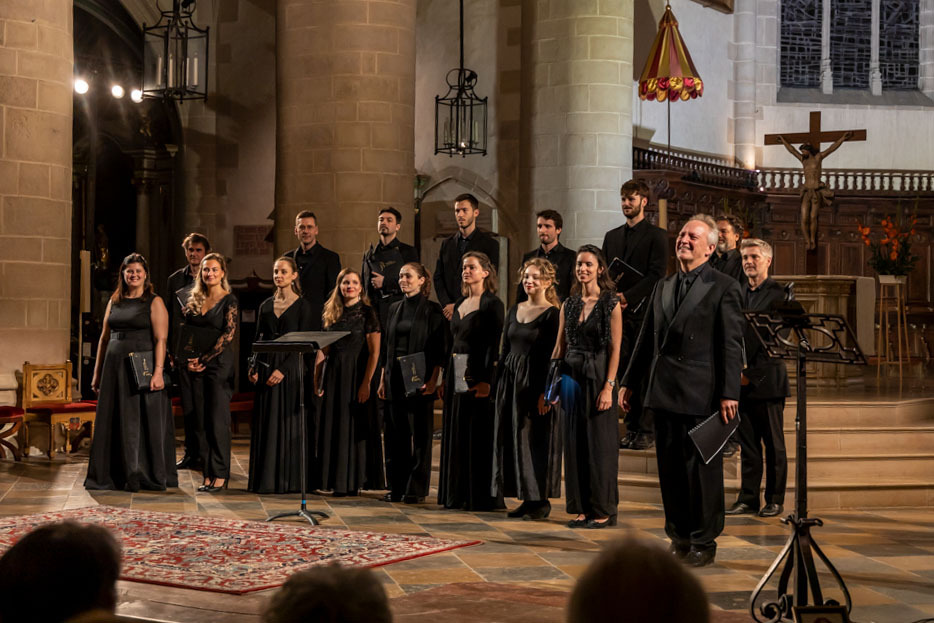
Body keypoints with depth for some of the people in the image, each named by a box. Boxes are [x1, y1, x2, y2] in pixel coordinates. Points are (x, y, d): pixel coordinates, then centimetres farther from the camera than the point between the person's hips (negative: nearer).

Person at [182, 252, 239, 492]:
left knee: (218, 421, -5)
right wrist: (189, 360, -3)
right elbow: (183, 331, 12)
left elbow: (228, 335, -12)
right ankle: (208, 474, 10)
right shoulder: (193, 301, 13)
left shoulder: (229, 301, -4)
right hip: (196, 367, 5)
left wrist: (204, 359, -14)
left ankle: (221, 475, 1)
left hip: (219, 364, -5)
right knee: (202, 421, 5)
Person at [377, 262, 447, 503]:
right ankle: (397, 487, 14)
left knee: (420, 435, -1)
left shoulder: (432, 310, -4)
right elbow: (387, 346, 15)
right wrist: (383, 379, 11)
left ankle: (417, 489, 3)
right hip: (395, 379, 6)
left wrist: (433, 380, -16)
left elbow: (439, 349, -8)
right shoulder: (395, 309, 13)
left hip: (420, 379, -5)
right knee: (397, 434, 7)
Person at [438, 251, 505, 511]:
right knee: (456, 433, 9)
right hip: (456, 372, 8)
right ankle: (458, 494, 15)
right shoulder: (460, 303, 15)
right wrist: (445, 378, 14)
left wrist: (486, 380, -21)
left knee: (478, 434, -5)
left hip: (478, 375, -8)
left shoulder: (492, 304, -8)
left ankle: (481, 496, 1)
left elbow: (494, 345, -14)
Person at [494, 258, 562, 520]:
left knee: (536, 439, -3)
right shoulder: (514, 311, 13)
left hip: (536, 381, -7)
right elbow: (505, 350, 15)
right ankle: (527, 498, 15)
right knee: (513, 438, 7)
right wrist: (499, 384, 10)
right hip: (511, 381, 7)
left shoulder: (552, 314, -7)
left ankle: (541, 500, 5)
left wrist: (547, 391, -18)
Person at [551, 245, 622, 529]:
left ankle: (603, 510, 7)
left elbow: (615, 349, -9)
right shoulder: (569, 304, 10)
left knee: (600, 444, -1)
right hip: (572, 378, 5)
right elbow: (559, 347, 12)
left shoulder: (611, 304, -5)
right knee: (575, 443, 6)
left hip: (598, 378, -5)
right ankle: (581, 508, 14)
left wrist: (608, 387, -16)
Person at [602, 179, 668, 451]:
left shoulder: (656, 235, 0)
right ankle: (632, 428, 10)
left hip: (644, 310, -5)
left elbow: (657, 275, -9)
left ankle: (647, 431, 0)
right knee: (625, 370, 4)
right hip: (619, 312, 5)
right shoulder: (612, 236, 18)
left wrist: (626, 297, -16)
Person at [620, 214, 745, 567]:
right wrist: (629, 382, 17)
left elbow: (732, 345, -8)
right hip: (664, 393, 6)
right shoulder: (663, 287, 16)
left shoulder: (724, 288, -3)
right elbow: (646, 339, 19)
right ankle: (679, 537, 19)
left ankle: (704, 542, 9)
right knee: (670, 468, 9)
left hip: (701, 395, -6)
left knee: (702, 469, -1)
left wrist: (729, 393, -14)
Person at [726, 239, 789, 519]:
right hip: (741, 380, 6)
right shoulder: (737, 293, 14)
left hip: (766, 380, -6)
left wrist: (752, 374, -14)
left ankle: (774, 499, 10)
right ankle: (748, 498, 15)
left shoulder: (778, 294, -6)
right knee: (747, 442, 9)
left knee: (773, 443, 2)